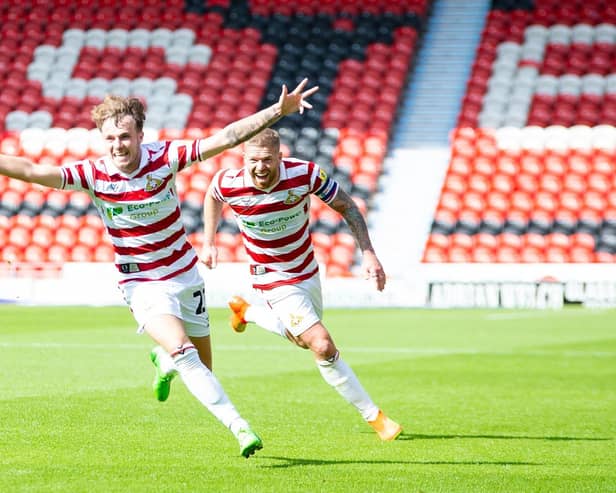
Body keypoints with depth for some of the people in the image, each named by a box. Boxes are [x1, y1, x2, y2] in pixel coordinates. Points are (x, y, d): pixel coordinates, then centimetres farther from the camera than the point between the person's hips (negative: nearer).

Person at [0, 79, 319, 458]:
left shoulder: (165, 157, -14)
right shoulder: (94, 174, -14)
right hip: (142, 283, -2)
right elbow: (33, 171, -20)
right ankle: (239, 427, -22)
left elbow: (227, 138, -16)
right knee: (182, 351, -25)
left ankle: (164, 362, 48)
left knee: (201, 365, 12)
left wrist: (280, 110, -23)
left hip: (185, 274, 2)